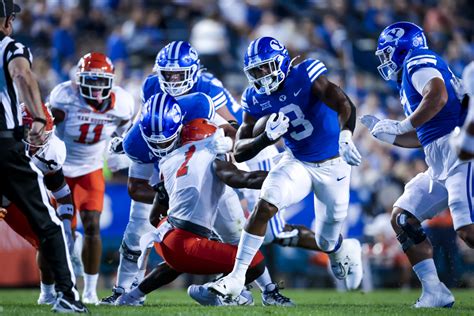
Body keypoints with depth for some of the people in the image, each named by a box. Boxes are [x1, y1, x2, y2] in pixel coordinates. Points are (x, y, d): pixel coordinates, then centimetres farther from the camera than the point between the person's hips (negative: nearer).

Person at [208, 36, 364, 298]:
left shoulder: (305, 77, -23)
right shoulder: (255, 99, -9)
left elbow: (345, 105, -37)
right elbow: (239, 153, -10)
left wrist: (345, 137, -57)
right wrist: (267, 137, -29)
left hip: (333, 166, -3)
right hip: (297, 163, 3)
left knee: (327, 243, 7)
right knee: (264, 206, -24)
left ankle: (347, 251, 46)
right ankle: (236, 277, -18)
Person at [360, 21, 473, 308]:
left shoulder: (419, 61, -2)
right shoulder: (410, 82, 26)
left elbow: (438, 96, -21)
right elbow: (421, 139, 29)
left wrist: (402, 126, -16)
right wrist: (385, 133, 24)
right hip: (441, 163, 10)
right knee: (403, 218, 9)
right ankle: (435, 292, 6)